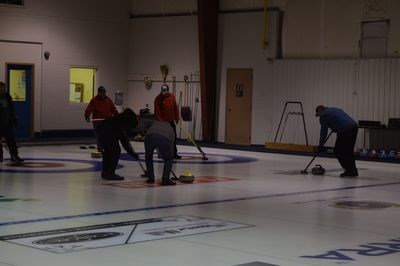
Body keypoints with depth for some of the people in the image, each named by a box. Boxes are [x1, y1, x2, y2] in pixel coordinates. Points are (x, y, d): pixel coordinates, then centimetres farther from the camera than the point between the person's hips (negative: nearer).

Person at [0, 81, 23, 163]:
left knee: (11, 139, 0)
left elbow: (11, 108, 16)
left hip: (7, 123, 5)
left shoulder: (7, 96, 7)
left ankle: (14, 155, -1)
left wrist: (13, 118, 15)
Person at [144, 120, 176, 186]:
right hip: (163, 138, -1)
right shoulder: (170, 128, 40)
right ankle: (165, 180, 12)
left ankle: (150, 178, 29)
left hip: (149, 136, 1)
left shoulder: (154, 122, 44)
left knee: (148, 157, 31)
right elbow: (171, 146, 40)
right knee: (168, 159, 24)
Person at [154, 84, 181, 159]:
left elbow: (175, 108, 9)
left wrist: (177, 118, 6)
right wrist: (159, 120, -20)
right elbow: (156, 111, -15)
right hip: (162, 122, -5)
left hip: (171, 121, 5)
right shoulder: (158, 98, -12)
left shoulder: (172, 97, 3)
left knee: (173, 137, 9)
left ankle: (174, 153, 18)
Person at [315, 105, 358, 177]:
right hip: (354, 126, 8)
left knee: (338, 151, 3)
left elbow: (323, 131, 6)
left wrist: (321, 145, 14)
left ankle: (349, 170, -1)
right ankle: (353, 170, 17)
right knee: (349, 151, 18)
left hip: (345, 130, -8)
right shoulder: (335, 109, 31)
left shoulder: (324, 115, 7)